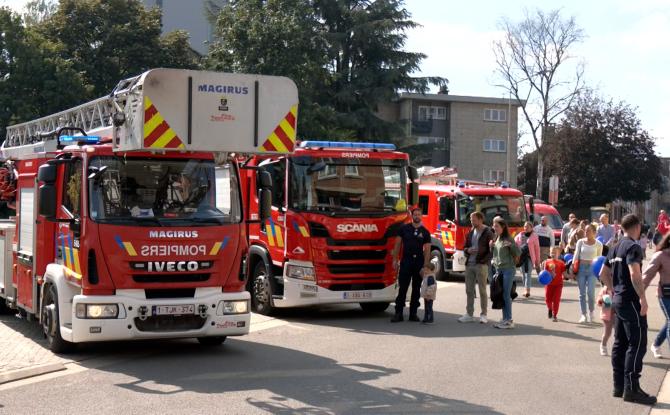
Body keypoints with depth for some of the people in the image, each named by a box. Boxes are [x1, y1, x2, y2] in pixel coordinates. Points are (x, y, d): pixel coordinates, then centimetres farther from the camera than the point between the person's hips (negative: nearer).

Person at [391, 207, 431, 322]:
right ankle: (398, 313, -2)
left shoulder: (425, 232, 5)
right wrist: (395, 259, -1)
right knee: (402, 288, -3)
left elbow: (427, 249, 1)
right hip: (406, 261, -1)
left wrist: (426, 265, -9)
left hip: (419, 262, 1)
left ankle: (413, 313, 14)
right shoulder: (404, 228, 4)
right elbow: (397, 244, 5)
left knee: (416, 289, 7)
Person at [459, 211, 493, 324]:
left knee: (482, 291, -2)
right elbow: (465, 247, 21)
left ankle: (483, 315, 4)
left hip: (481, 265, -6)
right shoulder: (471, 233, 14)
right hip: (469, 264, 6)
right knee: (469, 290, 7)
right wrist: (468, 250, -2)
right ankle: (469, 314, 13)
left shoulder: (488, 233, -5)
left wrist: (484, 260, -18)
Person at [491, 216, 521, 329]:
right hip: (499, 269, 8)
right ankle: (505, 319, 14)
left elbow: (518, 253, -12)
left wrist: (510, 245, -27)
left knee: (506, 295, -7)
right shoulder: (496, 239, 12)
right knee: (501, 295, 9)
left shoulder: (508, 239, -9)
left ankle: (509, 320, -4)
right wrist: (491, 246, 4)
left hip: (508, 269, -8)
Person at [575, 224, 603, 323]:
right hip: (581, 268, 2)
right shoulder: (580, 242, 3)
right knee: (582, 293, 2)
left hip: (592, 269, -2)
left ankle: (591, 312, 12)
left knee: (590, 292, -10)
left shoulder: (598, 244, 1)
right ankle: (583, 315, 8)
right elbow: (576, 255, 3)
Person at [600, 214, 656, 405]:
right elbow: (635, 274, -26)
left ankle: (619, 386, 16)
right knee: (637, 344, -7)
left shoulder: (615, 248, 14)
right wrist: (643, 298, -21)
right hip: (631, 301, -9)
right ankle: (631, 389, -8)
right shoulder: (633, 247, -14)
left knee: (620, 344, 12)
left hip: (618, 299, 9)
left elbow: (603, 274, 21)